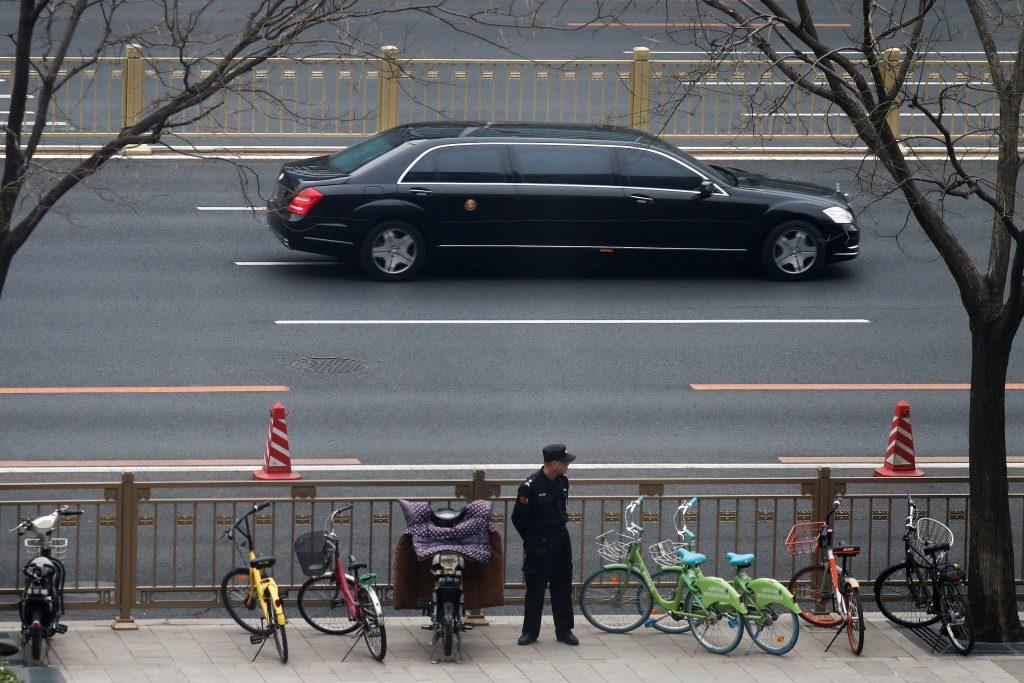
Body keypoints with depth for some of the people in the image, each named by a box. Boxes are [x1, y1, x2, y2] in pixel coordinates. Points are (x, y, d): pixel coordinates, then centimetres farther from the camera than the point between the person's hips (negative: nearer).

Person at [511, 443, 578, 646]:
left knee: (563, 588, 9)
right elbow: (518, 518, -8)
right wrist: (531, 540, 2)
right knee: (535, 588, 0)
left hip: (561, 538, 6)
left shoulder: (562, 482, 5)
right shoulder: (531, 485, -16)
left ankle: (564, 631, 16)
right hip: (539, 545, -6)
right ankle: (530, 631, 9)